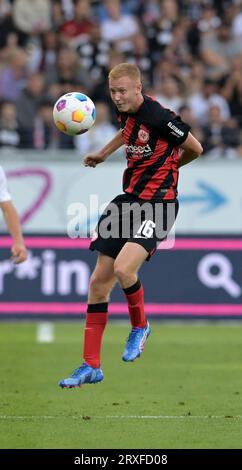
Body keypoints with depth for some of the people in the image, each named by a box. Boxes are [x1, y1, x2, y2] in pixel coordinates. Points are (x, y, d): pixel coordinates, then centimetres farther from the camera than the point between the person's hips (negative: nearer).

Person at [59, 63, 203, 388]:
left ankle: (140, 326, 4)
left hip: (157, 203, -8)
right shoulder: (126, 112, 6)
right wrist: (102, 155, 35)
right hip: (129, 198, 8)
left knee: (123, 269, -28)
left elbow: (195, 149, -5)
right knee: (99, 282, 4)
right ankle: (91, 367, 12)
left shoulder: (159, 117, -19)